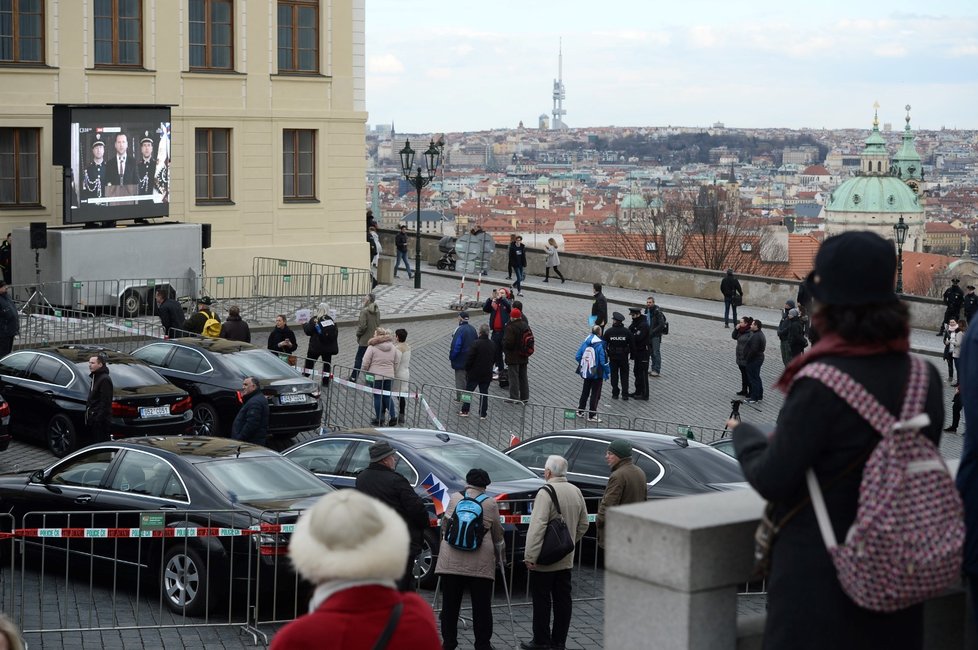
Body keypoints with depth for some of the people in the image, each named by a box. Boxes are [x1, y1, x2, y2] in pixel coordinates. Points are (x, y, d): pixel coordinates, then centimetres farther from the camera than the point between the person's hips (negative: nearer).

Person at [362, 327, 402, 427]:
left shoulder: (372, 347, -11)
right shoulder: (393, 348, 6)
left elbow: (366, 363, -10)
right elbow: (396, 363, 8)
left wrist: (365, 372, 7)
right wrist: (393, 373, 20)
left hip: (376, 376, -5)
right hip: (389, 376, 5)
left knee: (377, 397, 5)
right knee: (388, 396, 17)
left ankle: (379, 419, 11)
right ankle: (393, 417, 12)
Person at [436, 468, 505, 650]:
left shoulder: (454, 498, 6)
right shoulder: (491, 503, 3)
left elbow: (444, 526, 11)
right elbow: (497, 533, 8)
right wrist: (500, 552, 23)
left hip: (451, 560, 1)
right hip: (481, 563, -1)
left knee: (450, 604, 8)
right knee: (481, 606, 4)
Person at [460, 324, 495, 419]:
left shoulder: (476, 343, -18)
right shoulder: (493, 345, 2)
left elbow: (469, 358, -16)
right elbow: (494, 358, 12)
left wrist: (467, 369, -3)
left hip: (474, 373, -4)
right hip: (487, 374, 4)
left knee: (468, 391, 9)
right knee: (484, 393, 10)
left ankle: (465, 411, 11)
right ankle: (483, 413, 10)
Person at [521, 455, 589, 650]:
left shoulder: (546, 493, -19)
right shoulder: (576, 492, 6)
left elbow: (538, 526, -24)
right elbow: (583, 524, 15)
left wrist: (530, 555, -22)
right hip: (566, 559, 7)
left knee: (541, 599, 2)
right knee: (563, 599, 11)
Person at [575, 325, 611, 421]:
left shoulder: (585, 343, -4)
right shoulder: (600, 345, -20)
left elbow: (577, 357, 0)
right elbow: (603, 362, -20)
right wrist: (608, 373, -6)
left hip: (586, 372, 5)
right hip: (597, 374, -5)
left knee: (585, 392, 21)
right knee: (595, 394, 6)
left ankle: (580, 411, 31)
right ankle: (592, 415, 9)